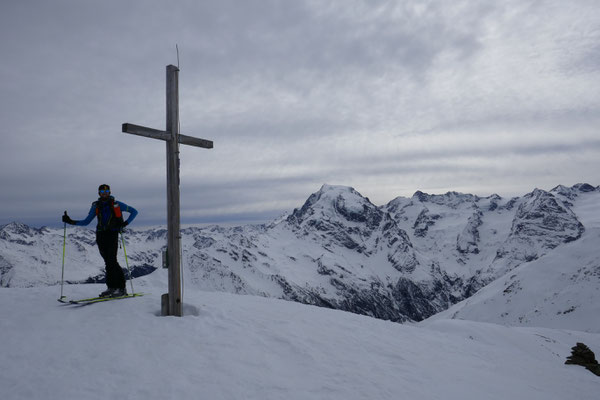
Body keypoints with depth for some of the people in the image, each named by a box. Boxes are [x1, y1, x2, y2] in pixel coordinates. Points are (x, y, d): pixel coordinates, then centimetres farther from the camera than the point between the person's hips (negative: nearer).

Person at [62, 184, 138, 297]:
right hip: (100, 236, 4)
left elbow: (134, 211, 6)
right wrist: (71, 222, 6)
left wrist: (125, 223, -6)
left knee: (111, 261, -14)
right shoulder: (96, 206, 13)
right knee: (108, 262, 3)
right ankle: (112, 287, 7)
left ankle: (122, 288, -10)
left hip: (112, 234, -4)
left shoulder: (116, 204, 2)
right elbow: (86, 222, 17)